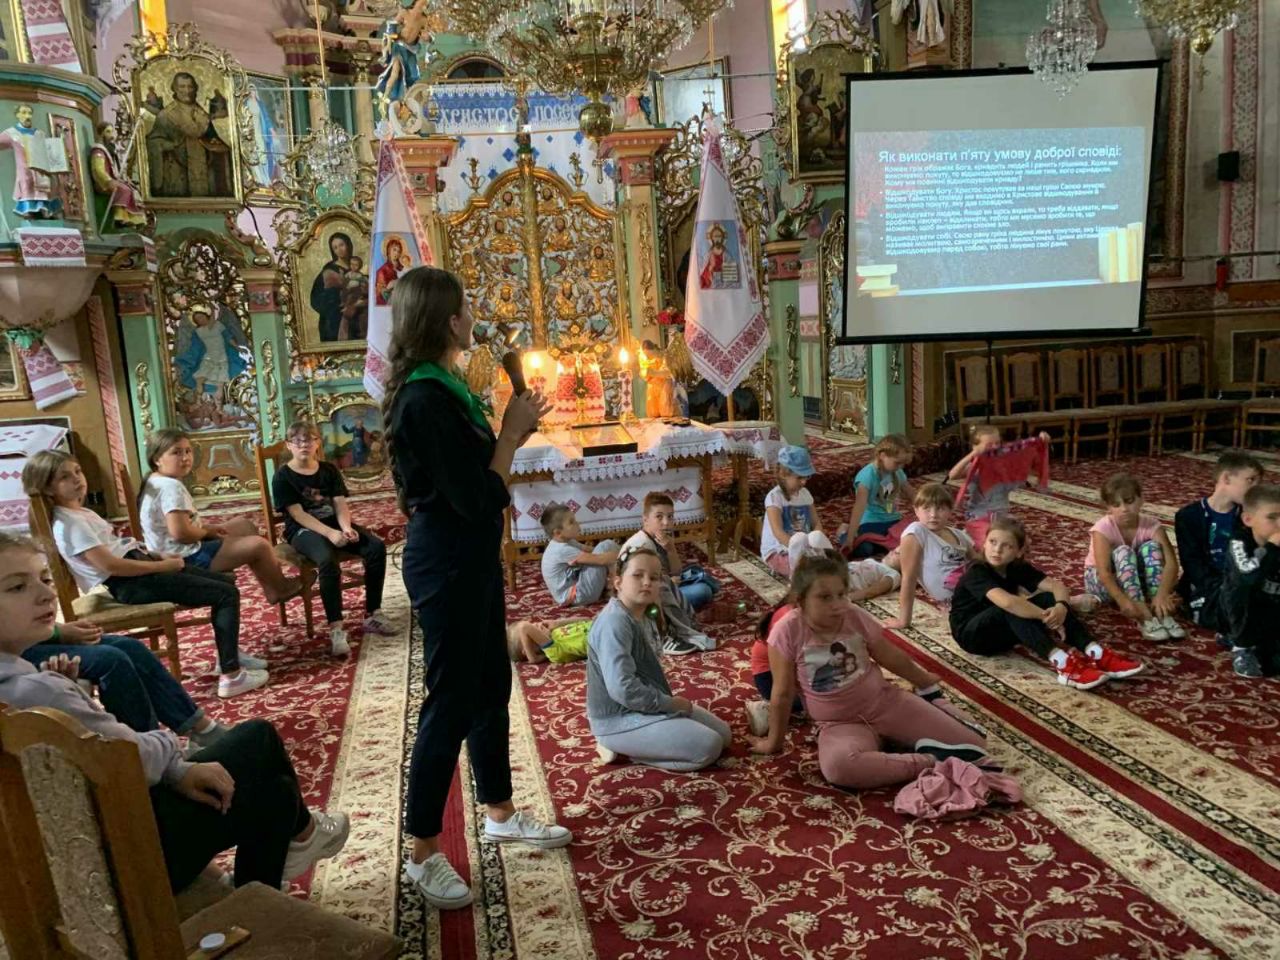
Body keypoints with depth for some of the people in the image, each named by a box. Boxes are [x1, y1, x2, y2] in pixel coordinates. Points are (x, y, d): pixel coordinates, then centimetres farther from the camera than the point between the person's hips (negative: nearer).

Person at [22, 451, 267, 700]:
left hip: (138, 566, 10)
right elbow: (111, 565, -23)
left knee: (225, 581, 15)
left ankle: (229, 653, 24)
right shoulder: (69, 524, -15)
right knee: (227, 594, -14)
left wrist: (160, 557, 8)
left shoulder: (81, 513, 17)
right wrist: (162, 566, -16)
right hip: (129, 585, -10)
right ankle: (231, 676, -16)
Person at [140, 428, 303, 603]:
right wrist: (206, 531, -12)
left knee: (245, 525, 21)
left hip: (181, 552, 12)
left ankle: (271, 588, 20)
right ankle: (281, 588, 17)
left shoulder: (158, 482, 11)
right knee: (259, 545, -12)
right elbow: (180, 532, -32)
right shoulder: (171, 487, -23)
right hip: (186, 557, -12)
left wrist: (207, 528, 7)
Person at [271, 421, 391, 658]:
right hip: (303, 530, -5)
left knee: (376, 547, -20)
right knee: (328, 561, -37)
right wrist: (330, 533, -25)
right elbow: (298, 514, -13)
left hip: (335, 524, 5)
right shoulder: (283, 476, -4)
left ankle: (372, 616, -13)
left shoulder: (329, 470, 10)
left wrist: (346, 528, -22)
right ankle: (336, 630, -35)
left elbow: (340, 504, 0)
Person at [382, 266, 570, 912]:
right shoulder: (427, 399, -23)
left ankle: (500, 814, 37)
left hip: (468, 557, 10)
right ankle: (423, 855, 19)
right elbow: (479, 499, -24)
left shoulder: (440, 388, 9)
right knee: (451, 703, 1)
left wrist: (512, 433, 4)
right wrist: (512, 433, -13)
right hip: (447, 564, -10)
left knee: (491, 686, 19)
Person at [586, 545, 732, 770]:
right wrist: (671, 704, -19)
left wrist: (670, 702, -2)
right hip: (619, 720, -10)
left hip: (647, 706, 10)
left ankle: (629, 744, 9)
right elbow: (622, 688, -31)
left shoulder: (643, 617, 8)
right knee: (709, 746, -16)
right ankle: (622, 746, -5)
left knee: (724, 734, 13)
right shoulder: (615, 622, -24)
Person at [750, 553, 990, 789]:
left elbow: (892, 658, 10)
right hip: (841, 724, -2)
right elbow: (783, 694, -8)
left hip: (886, 701, 2)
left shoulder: (857, 617, -8)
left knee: (972, 747, -14)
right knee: (837, 766, -41)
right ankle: (928, 762, -25)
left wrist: (926, 683, 23)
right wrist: (775, 741, 1)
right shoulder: (787, 632, -17)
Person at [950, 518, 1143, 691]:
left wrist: (1061, 607, -36)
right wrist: (1046, 617, -36)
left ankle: (1096, 654, -28)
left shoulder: (1017, 568, -2)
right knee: (1012, 608, -35)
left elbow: (1056, 585, -15)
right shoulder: (977, 572, -24)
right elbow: (1007, 602, -42)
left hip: (1003, 633, 6)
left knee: (1048, 599, -15)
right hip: (971, 634, -6)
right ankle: (1062, 663, -43)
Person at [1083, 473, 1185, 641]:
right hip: (1101, 581, -3)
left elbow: (1171, 562, -29)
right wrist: (1124, 601, -52)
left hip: (1136, 580, 3)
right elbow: (1104, 572, -35)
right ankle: (1144, 617, -42)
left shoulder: (1151, 525, -17)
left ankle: (1160, 612, -32)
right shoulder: (1103, 528, -25)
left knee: (1151, 547, -25)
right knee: (1123, 552, -33)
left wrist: (1162, 595, -47)